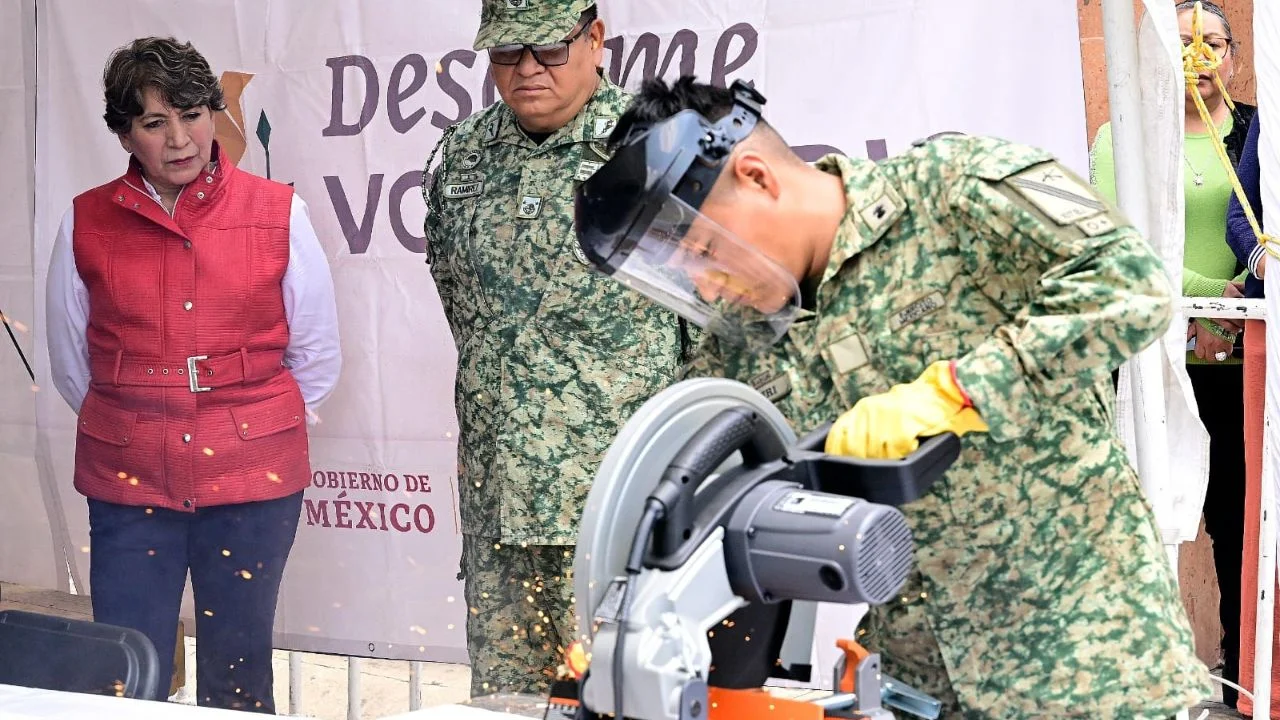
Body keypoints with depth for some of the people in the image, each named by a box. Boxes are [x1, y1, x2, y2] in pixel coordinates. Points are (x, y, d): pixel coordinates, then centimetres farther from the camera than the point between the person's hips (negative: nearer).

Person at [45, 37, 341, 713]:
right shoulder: (87, 224, 1)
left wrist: (252, 425, 10)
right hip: (127, 482, 1)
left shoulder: (277, 214, -1)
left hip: (252, 480, -1)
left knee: (237, 679, 8)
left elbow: (317, 354, 7)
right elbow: (69, 360, 13)